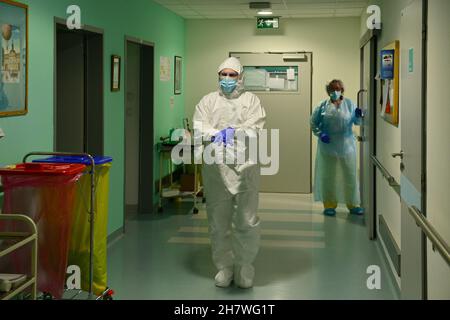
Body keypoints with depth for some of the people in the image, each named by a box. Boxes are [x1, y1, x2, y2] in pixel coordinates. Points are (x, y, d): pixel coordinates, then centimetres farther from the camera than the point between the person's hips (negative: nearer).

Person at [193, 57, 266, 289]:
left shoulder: (251, 100, 10)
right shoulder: (209, 101, 14)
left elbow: (255, 128, -5)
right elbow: (198, 128, 0)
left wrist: (233, 132, -17)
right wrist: (220, 134, -16)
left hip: (245, 167, -1)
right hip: (216, 167, 2)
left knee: (247, 221, 0)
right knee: (218, 221, 6)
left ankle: (244, 266, 15)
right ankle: (224, 266, 19)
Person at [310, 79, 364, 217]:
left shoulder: (349, 104, 6)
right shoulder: (323, 106, 3)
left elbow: (357, 122, 5)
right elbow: (313, 122, 4)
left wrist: (359, 116, -18)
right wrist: (320, 134, -12)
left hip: (347, 146, 1)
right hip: (328, 147, -1)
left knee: (350, 175, 4)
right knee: (328, 176, 6)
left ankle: (353, 205, 15)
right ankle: (329, 205, 17)